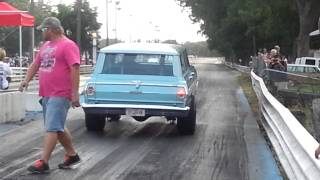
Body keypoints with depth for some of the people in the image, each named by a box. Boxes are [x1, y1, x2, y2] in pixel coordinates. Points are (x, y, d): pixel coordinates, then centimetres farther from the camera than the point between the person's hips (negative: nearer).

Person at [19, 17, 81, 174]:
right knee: (58, 127, 15)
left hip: (60, 95, -9)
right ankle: (72, 155, 28)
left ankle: (43, 162, -8)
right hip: (46, 94, 9)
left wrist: (75, 93, -21)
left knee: (51, 128, -9)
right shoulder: (45, 46, 17)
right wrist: (26, 80, 8)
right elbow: (35, 64, 23)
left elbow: (75, 69, -16)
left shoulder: (68, 45, -10)